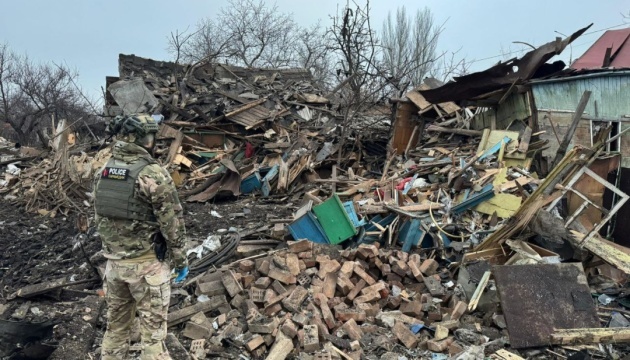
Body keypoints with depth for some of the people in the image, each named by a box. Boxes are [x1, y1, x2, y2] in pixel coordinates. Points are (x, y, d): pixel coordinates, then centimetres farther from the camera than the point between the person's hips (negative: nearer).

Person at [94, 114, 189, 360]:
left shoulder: (103, 172, 3)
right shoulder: (153, 174, -18)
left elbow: (99, 217, 12)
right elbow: (172, 222, -15)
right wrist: (180, 260, -3)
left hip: (113, 262, 7)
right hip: (147, 263, -6)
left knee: (116, 325, 20)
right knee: (152, 330, 5)